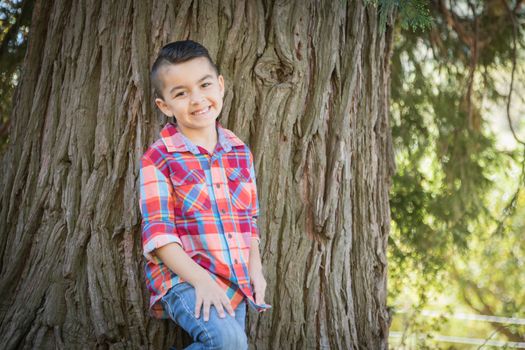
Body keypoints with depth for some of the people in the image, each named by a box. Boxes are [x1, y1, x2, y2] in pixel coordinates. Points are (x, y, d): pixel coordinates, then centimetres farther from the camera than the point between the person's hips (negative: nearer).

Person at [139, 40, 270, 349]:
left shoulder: (240, 152, 12)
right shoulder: (158, 158, -5)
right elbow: (158, 231, -10)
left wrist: (256, 269, 4)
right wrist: (200, 279, -20)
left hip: (235, 282, 6)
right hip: (183, 278, -5)